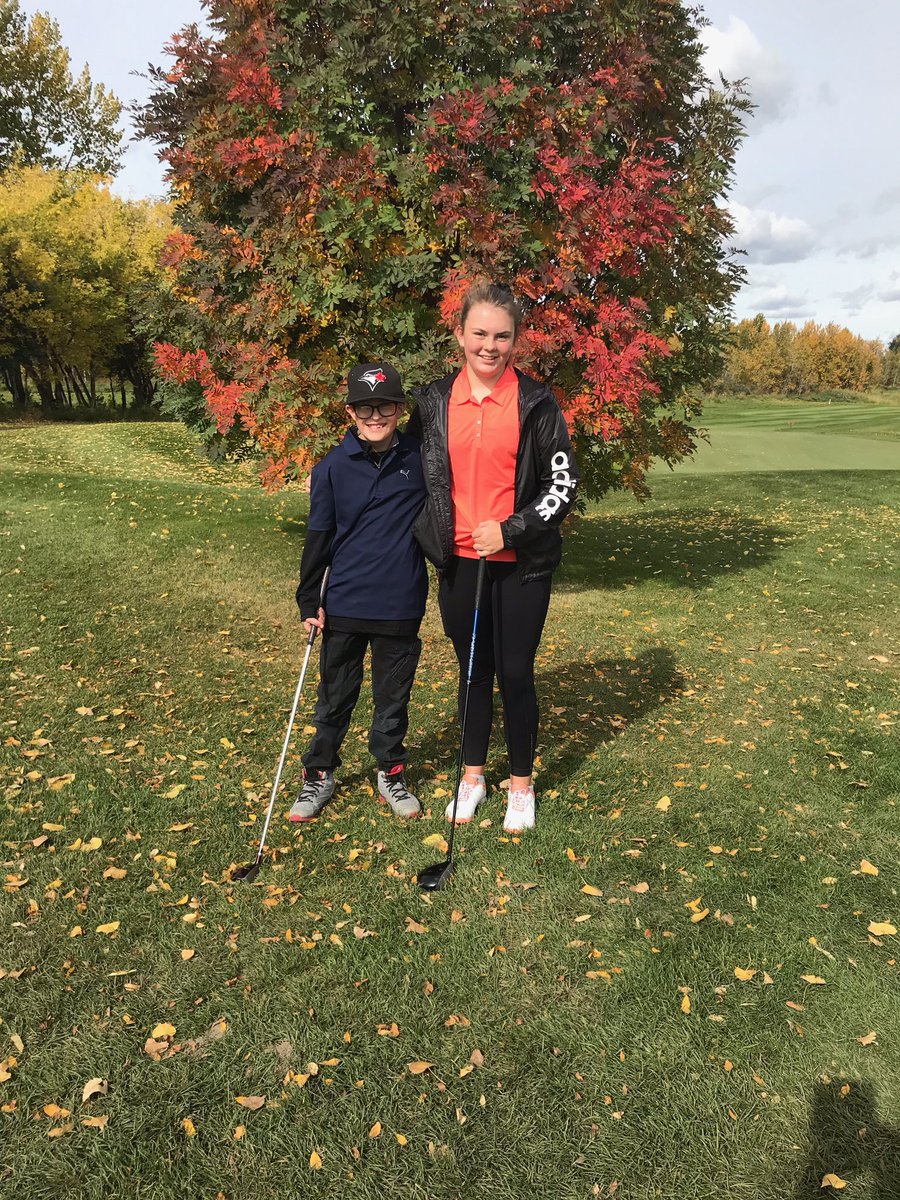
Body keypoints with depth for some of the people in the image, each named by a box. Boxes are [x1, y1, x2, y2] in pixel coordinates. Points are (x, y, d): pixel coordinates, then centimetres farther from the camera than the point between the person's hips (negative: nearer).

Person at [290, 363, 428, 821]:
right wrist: (308, 602, -1)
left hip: (401, 606, 0)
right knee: (335, 696, 12)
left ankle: (391, 773, 32)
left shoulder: (419, 460, -1)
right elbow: (318, 538, 0)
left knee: (394, 696, 14)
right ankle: (319, 775, 29)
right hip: (344, 606, 0)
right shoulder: (332, 468, -3)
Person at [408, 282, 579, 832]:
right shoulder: (434, 400, 3)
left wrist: (510, 529, -14)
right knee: (474, 670, 14)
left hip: (521, 563, -2)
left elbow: (564, 483, -6)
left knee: (516, 673, 5)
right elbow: (418, 472, 14)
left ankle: (521, 785, 24)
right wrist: (432, 532, 8)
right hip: (459, 561, 3)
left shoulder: (536, 403, -5)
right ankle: (473, 775, 31)